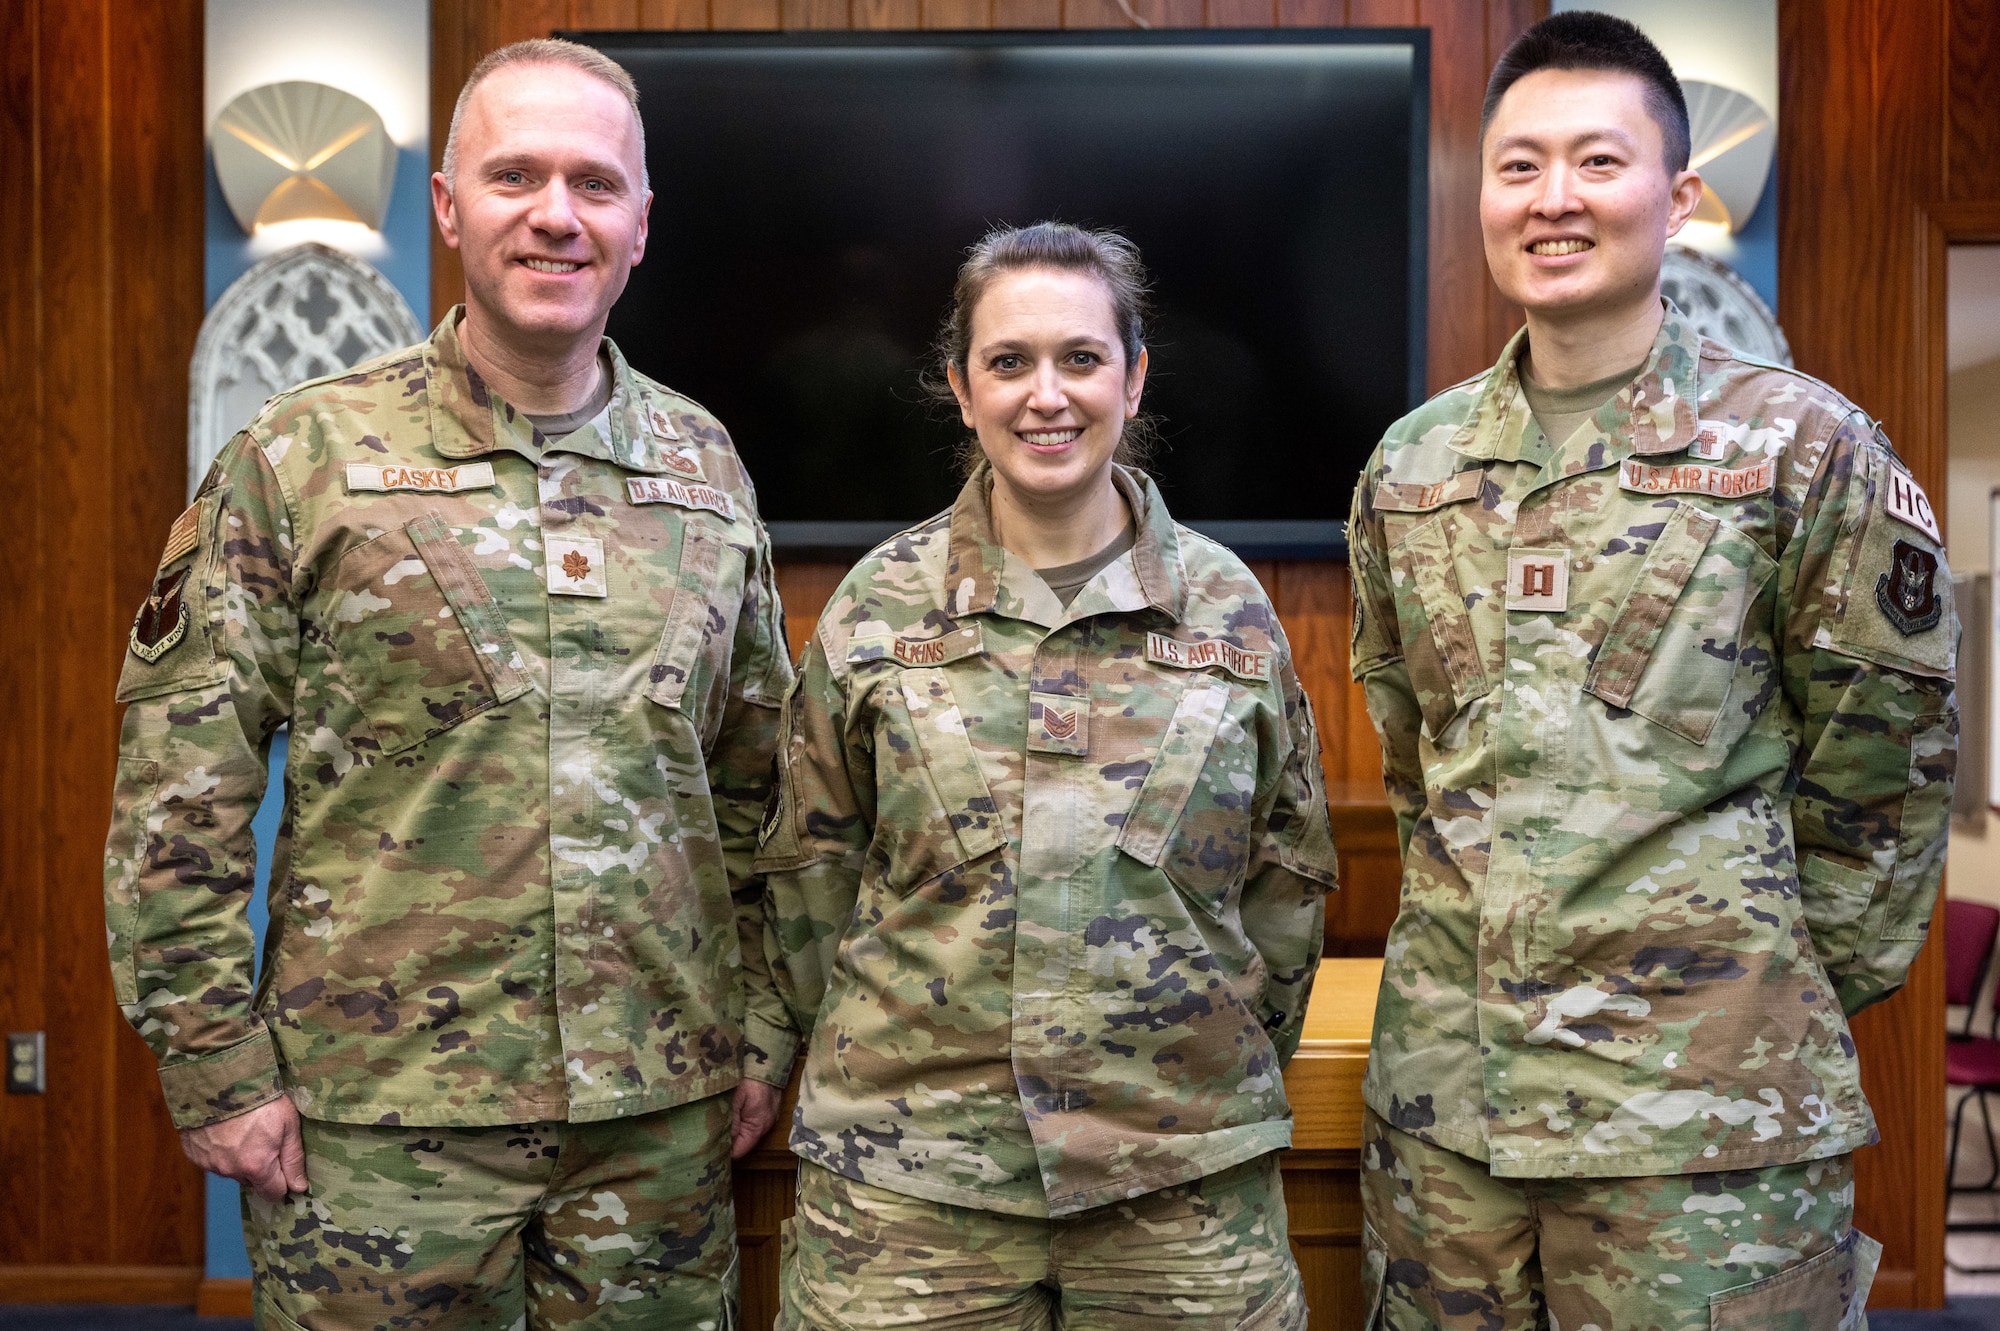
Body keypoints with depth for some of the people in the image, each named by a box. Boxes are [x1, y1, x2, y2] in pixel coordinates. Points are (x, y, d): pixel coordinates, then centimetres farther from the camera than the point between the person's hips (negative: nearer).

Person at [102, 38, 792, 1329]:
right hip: (379, 1118, -3)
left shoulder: (706, 465, 7)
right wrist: (218, 1064, -7)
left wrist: (757, 1030, 10)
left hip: (664, 1114, 3)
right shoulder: (303, 457, -3)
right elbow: (177, 792, -4)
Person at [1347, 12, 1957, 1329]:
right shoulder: (1411, 465, 8)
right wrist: (1481, 937, 14)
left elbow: (1881, 765, 0)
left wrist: (1793, 1000, 4)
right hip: (1443, 1082, 4)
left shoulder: (1802, 446, -4)